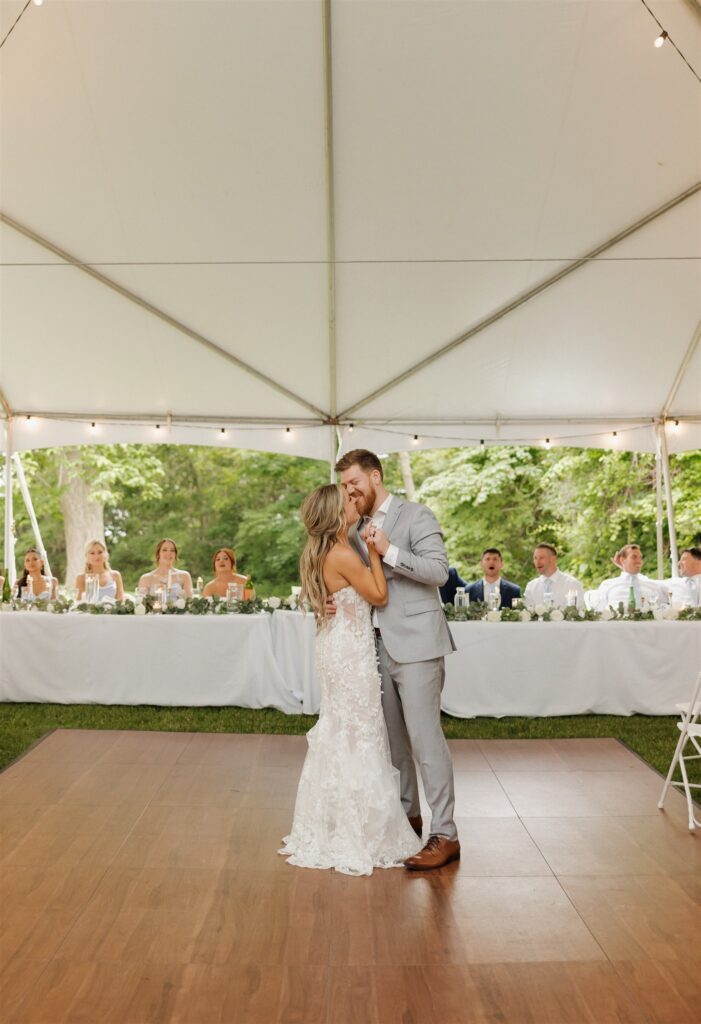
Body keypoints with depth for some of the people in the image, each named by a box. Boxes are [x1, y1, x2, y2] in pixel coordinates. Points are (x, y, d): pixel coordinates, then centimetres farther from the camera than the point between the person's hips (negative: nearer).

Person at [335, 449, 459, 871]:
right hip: (378, 644, 7)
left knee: (425, 737, -5)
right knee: (392, 737, 16)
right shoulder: (357, 529, 14)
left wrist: (389, 550, -23)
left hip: (415, 644, -7)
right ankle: (408, 815, 33)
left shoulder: (416, 516, -6)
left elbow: (439, 571, -15)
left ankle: (445, 835, 6)